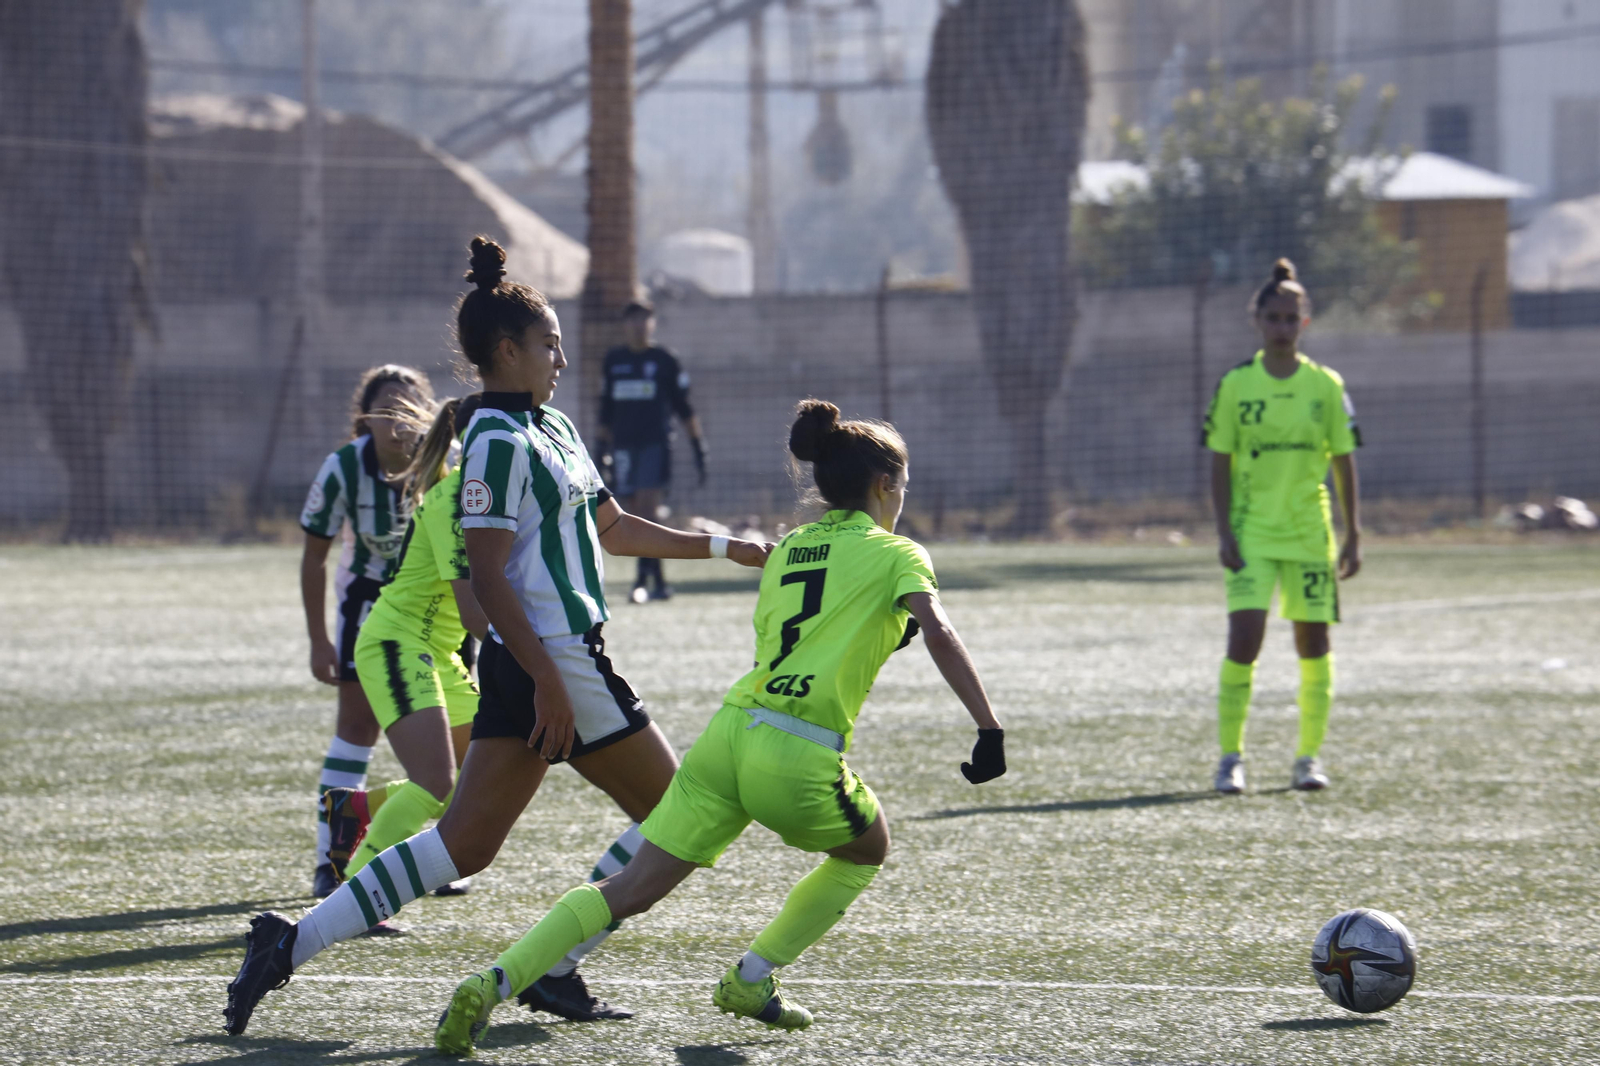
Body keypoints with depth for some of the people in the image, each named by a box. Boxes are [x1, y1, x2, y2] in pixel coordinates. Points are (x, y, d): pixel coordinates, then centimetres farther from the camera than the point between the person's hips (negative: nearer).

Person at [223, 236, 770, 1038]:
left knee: (463, 845, 5)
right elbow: (487, 576, -18)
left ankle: (292, 942, -3)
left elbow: (613, 528, 29)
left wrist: (724, 548, 30)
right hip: (554, 662, -9)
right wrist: (549, 682, -22)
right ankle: (555, 965, 5)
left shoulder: (550, 429, 17)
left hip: (536, 670, 9)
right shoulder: (498, 441, -13)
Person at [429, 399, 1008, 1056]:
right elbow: (940, 636, -9)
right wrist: (989, 731, -11)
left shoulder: (784, 551, 23)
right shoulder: (894, 553, 6)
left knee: (631, 888, 2)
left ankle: (493, 983, -15)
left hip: (730, 730, 5)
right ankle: (752, 978, 22)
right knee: (867, 851, 27)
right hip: (800, 756, -5)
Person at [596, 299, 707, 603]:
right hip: (623, 446, 4)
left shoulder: (665, 361, 3)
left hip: (656, 443, -4)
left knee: (647, 508, -15)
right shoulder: (614, 361, 13)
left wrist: (698, 445, 3)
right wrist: (602, 447, 17)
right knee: (632, 515, 3)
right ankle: (658, 581, 12)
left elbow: (684, 407, 6)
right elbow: (606, 408, 20)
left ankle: (645, 579, -17)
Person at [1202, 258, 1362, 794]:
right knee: (1244, 636, -13)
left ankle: (1309, 756, 14)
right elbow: (1220, 463, 1)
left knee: (1313, 641, 2)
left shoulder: (1325, 386, 3)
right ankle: (1231, 757, -5)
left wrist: (1353, 536, 4)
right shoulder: (1235, 385, 0)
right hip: (1252, 530, -2)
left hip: (1310, 530, 2)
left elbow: (1344, 462, 7)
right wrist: (1224, 532, -7)